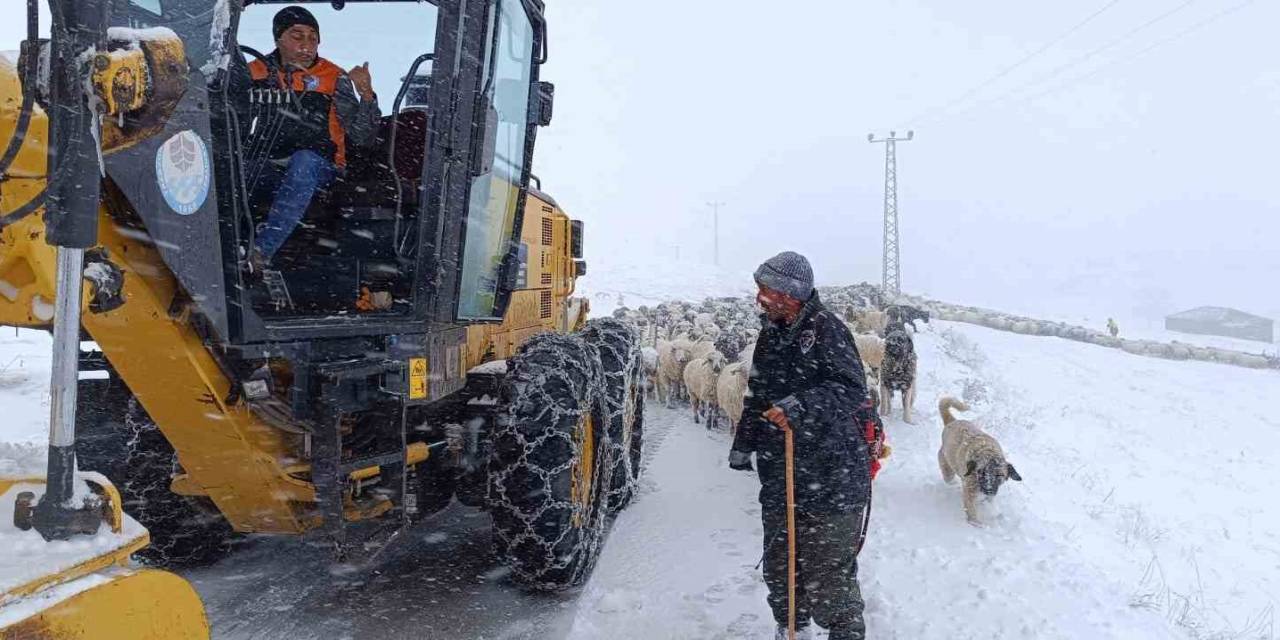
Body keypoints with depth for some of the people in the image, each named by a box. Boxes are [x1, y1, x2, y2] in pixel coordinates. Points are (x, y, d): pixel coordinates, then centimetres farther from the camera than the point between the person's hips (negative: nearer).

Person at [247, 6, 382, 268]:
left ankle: (263, 250, -40)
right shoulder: (257, 72, 9)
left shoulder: (334, 79, 1)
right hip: (267, 169, 2)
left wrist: (366, 94, -21)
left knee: (304, 160, -37)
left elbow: (363, 136, -4)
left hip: (317, 169, -2)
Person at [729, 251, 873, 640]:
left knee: (827, 572, 0)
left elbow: (851, 389, -23)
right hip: (780, 476, 8)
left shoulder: (825, 329, -13)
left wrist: (802, 406, -36)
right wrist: (744, 444, 24)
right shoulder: (770, 334, 12)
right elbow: (758, 395, 22)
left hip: (831, 480, -7)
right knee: (779, 565, 17)